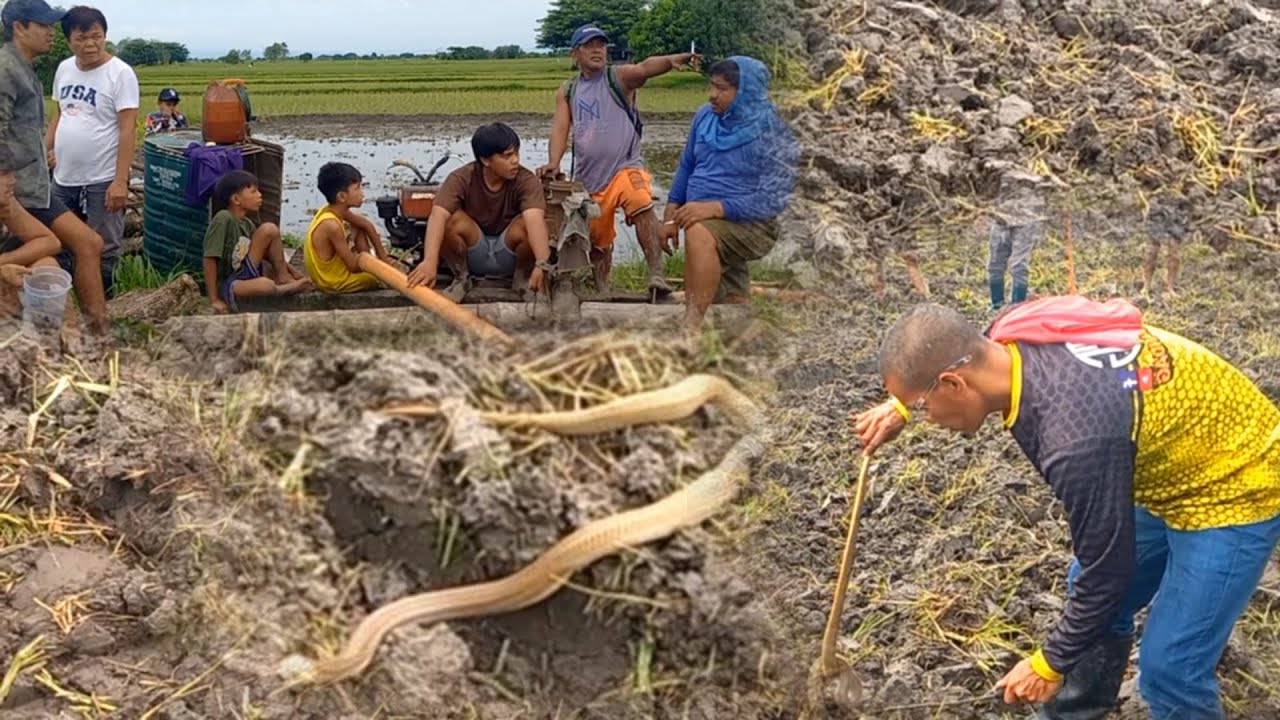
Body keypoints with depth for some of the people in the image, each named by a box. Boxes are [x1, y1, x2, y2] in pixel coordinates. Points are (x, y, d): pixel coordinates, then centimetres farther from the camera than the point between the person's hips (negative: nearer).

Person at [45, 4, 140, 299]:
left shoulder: (120, 73, -13)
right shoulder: (64, 69, 7)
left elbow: (128, 129, -16)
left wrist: (120, 181, -21)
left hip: (102, 181, -6)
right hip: (63, 178, 6)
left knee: (103, 251, 5)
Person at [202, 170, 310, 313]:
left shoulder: (246, 223, 7)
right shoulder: (223, 219, -18)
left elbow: (267, 253, 13)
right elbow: (210, 259, -21)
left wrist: (294, 273, 1)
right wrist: (214, 300, -23)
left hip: (244, 275, 8)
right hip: (227, 284, -8)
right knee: (266, 286, -39)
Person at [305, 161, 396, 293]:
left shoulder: (336, 210, -8)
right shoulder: (332, 225, -33)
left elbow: (367, 225, 8)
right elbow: (354, 267, -26)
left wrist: (382, 256, 5)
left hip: (335, 267, 8)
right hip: (336, 282, -8)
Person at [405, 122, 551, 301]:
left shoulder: (526, 180, -21)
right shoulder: (462, 178, -19)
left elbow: (535, 219, -40)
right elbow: (438, 215, -35)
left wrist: (542, 264, -59)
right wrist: (429, 261, -53)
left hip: (509, 255, -1)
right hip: (473, 253, 1)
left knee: (526, 224, -32)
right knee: (451, 220, -29)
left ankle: (522, 278, -3)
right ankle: (461, 278, -3)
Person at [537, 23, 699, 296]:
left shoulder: (620, 77, -1)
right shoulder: (567, 91, 10)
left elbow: (645, 68, -21)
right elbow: (560, 128, 2)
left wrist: (672, 60, -42)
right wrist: (553, 162, -16)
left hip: (625, 167, -5)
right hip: (588, 178, 5)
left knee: (641, 206, -34)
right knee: (597, 239, 15)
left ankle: (657, 275, -40)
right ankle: (601, 290, 34)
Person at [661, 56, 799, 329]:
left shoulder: (773, 136, -13)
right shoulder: (706, 116, 5)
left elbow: (772, 200, -19)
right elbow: (686, 166, 17)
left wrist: (715, 207, -28)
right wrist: (671, 215, 10)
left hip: (749, 225, -7)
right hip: (702, 220, 7)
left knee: (699, 234, -36)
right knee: (733, 305, 12)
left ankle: (691, 327, -44)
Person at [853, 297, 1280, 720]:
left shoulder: (1075, 439, -40)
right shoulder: (1013, 332, -17)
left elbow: (1106, 574, -25)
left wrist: (1049, 665, -10)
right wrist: (902, 406, 6)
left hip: (1232, 487, -9)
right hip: (1174, 465, 9)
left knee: (1168, 667, -7)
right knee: (1090, 600, 18)